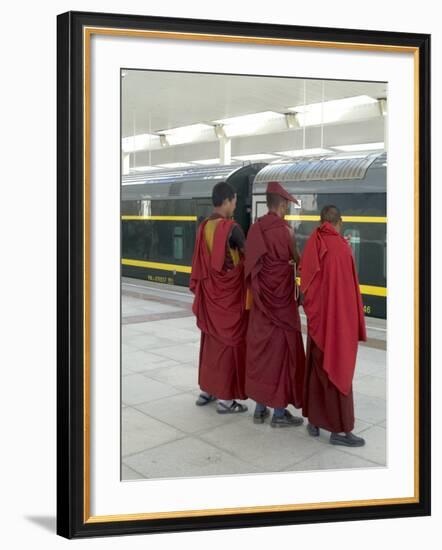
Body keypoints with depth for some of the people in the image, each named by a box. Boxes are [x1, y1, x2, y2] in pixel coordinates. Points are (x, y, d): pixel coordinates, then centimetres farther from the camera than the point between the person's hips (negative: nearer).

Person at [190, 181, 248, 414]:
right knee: (229, 341, 1)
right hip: (229, 294, -7)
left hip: (209, 292, 7)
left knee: (211, 340, 17)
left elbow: (201, 261, 9)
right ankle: (225, 399, 7)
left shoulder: (204, 226, 4)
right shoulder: (231, 227, -18)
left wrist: (199, 288, 16)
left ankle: (206, 390, 27)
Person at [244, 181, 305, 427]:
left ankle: (260, 408, 20)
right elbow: (297, 260, -5)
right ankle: (279, 413, 10)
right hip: (281, 299, -6)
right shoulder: (285, 230, -16)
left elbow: (252, 263, 4)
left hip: (260, 299, 6)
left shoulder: (255, 228, 2)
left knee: (259, 348, 12)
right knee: (281, 350, 3)